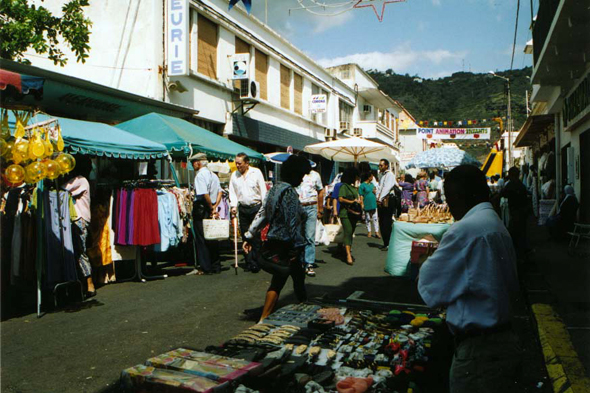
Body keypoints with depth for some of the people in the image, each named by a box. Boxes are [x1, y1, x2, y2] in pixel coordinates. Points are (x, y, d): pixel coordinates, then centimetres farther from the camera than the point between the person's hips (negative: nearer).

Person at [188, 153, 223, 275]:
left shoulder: (200, 175, -13)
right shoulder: (213, 174, 14)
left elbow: (204, 194, -23)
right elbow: (219, 191, 13)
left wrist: (211, 207, -11)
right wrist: (214, 207, 5)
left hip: (201, 209, -8)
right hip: (210, 209, 8)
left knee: (201, 239, -1)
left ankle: (205, 268, 3)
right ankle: (215, 266, 18)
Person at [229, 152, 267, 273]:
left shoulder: (256, 172, 0)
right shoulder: (234, 175, 8)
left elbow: (263, 190, 1)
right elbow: (232, 192, 10)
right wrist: (234, 205, -4)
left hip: (256, 207, -3)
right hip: (243, 208, 3)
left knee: (255, 236, -5)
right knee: (245, 236, 5)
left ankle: (256, 262, 0)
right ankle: (248, 262, 13)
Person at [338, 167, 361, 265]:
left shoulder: (354, 187, 19)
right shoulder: (344, 186, -5)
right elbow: (340, 199, -14)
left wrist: (359, 202, 8)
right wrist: (352, 202, -12)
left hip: (354, 213, 8)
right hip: (345, 213, -8)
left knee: (351, 233, 9)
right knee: (348, 232, -15)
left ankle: (348, 252, 15)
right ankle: (348, 255, -19)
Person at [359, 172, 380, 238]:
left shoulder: (372, 184, 10)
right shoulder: (362, 185, -9)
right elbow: (361, 195, -10)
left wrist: (375, 192, -3)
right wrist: (362, 204, -15)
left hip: (373, 203, 5)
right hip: (367, 204, -5)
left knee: (375, 218, 2)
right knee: (368, 219, 7)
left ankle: (377, 232, 4)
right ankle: (369, 232, 17)